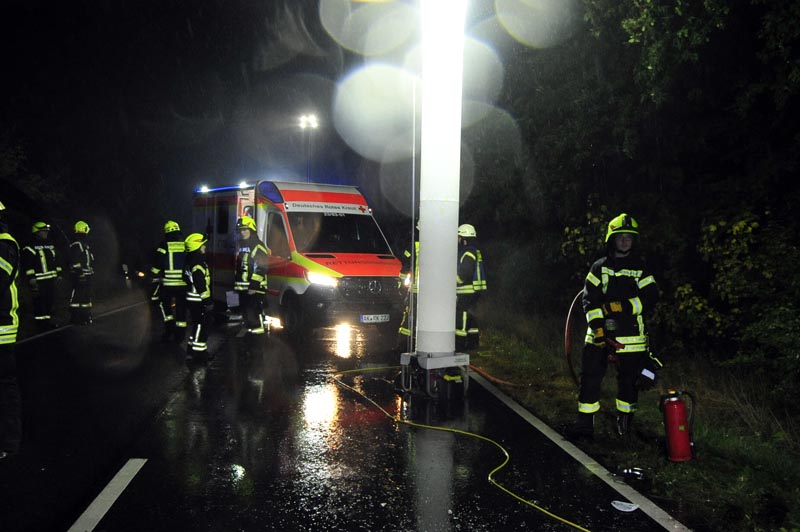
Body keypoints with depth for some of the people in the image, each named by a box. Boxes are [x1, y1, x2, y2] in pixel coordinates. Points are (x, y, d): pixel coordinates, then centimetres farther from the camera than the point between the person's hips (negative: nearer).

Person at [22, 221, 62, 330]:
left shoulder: (50, 246, 17)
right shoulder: (30, 248, -7)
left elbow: (55, 262, 23)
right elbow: (27, 264, -12)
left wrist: (59, 273, 18)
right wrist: (31, 278, -17)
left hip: (51, 279, 7)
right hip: (39, 280, -7)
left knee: (50, 301, 11)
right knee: (40, 302, -6)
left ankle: (48, 320, 20)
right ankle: (41, 323, -1)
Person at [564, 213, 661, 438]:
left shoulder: (641, 269, 6)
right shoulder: (600, 267, 7)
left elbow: (650, 298, -5)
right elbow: (590, 299, -2)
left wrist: (623, 306, -18)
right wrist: (597, 326, -14)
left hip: (631, 334, 0)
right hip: (601, 332, 1)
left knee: (628, 379, 9)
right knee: (590, 375, -2)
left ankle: (624, 420, 29)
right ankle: (585, 421, 6)